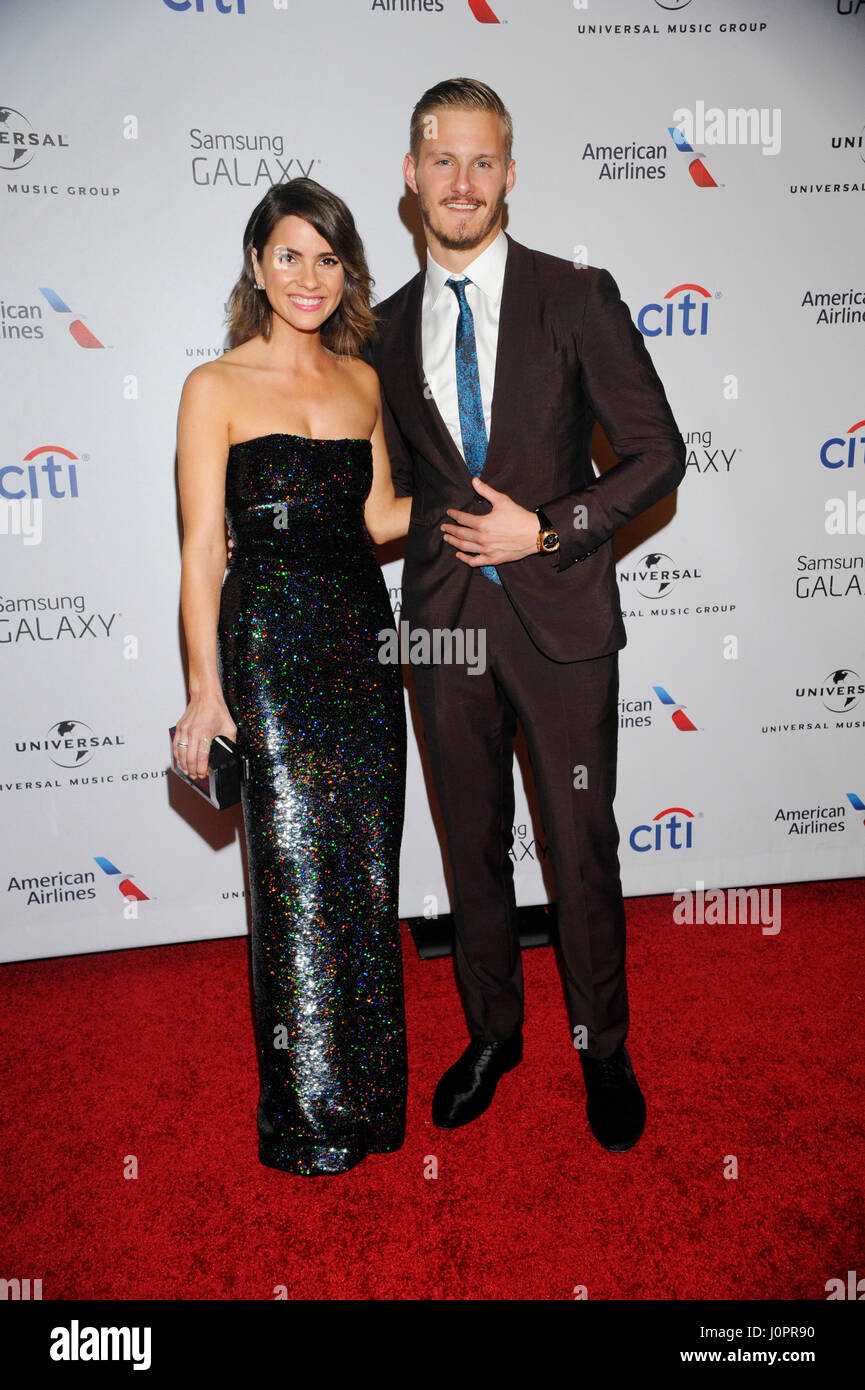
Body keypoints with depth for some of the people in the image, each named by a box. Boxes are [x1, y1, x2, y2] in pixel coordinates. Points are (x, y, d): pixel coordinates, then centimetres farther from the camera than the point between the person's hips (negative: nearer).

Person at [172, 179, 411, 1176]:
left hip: (363, 635, 5)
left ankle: (368, 1086, 29)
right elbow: (201, 552, -6)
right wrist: (204, 691, -10)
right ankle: (309, 1115, 18)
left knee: (369, 867, 9)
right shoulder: (216, 388, -1)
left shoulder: (363, 382, 13)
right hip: (270, 643, -5)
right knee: (298, 873, 0)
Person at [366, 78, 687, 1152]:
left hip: (560, 617, -3)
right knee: (473, 844, 13)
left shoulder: (578, 298, -1)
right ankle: (491, 1033, 34)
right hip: (444, 619, 3)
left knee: (583, 847, 6)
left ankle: (603, 1049, 28)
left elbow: (659, 454, -4)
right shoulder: (387, 329, 9)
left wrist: (543, 529, -12)